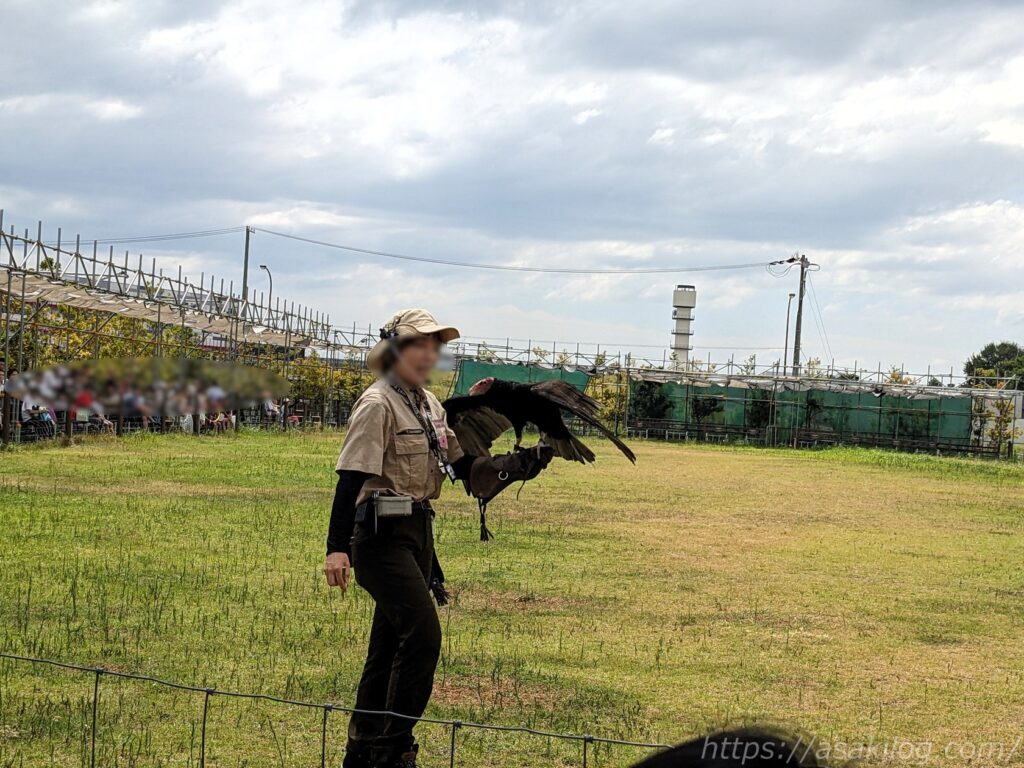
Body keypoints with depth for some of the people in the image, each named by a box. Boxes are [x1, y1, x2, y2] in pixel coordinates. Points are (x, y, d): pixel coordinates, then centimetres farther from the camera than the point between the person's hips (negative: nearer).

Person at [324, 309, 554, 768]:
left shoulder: (428, 405, 13)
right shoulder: (377, 404, -12)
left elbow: (463, 467, 14)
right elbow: (352, 477, -18)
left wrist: (521, 464, 0)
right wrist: (337, 547, -25)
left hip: (417, 532, 9)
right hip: (383, 536, -9)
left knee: (391, 643, 12)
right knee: (423, 634, -15)